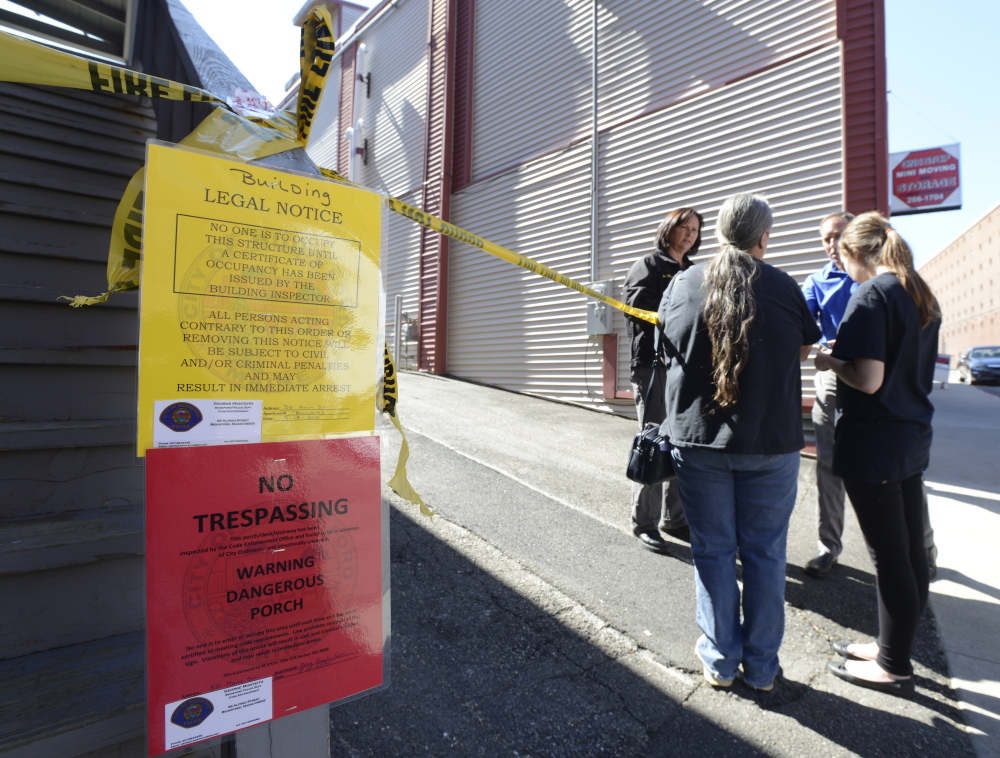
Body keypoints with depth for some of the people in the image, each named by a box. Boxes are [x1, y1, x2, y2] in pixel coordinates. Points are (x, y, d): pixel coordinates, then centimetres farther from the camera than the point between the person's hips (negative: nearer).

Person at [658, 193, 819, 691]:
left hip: (698, 438, 1)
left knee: (713, 551, 13)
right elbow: (805, 349, 12)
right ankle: (761, 666, 28)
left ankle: (720, 661, 26)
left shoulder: (684, 283, -2)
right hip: (771, 443, 0)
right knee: (765, 554, 14)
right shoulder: (784, 287, -4)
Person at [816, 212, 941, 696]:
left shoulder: (872, 295, -15)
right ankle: (894, 645, 32)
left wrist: (830, 362, -5)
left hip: (874, 439, -9)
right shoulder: (922, 295, 12)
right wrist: (847, 353, 17)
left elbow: (868, 380, -22)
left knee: (888, 555, 2)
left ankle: (894, 667, 18)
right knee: (909, 551, 15)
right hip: (914, 436, 9)